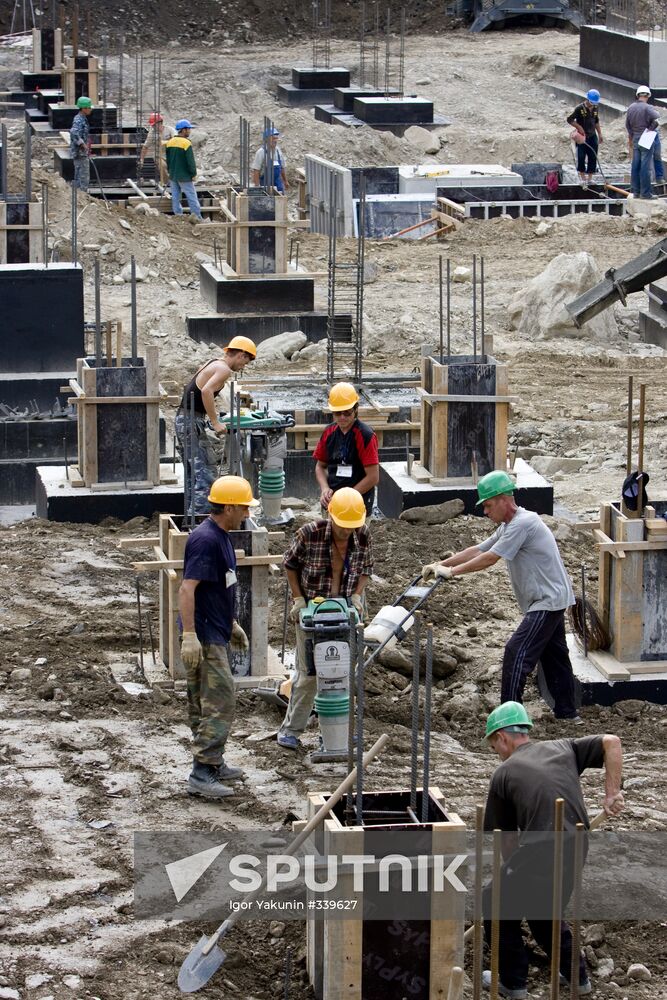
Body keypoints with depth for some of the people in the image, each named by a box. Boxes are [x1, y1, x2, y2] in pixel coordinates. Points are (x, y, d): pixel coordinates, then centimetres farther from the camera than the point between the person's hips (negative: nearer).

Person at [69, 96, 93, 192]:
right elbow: (74, 133, -35)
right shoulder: (79, 120, -18)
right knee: (84, 178, -8)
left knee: (78, 178, 15)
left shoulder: (83, 119, 14)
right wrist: (82, 144, -28)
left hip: (83, 154, 10)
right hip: (81, 154, -10)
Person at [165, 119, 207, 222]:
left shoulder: (170, 142, 5)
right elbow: (190, 161, -16)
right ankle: (198, 217, 3)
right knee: (192, 197, 0)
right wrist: (193, 174, -7)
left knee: (175, 197, 11)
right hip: (184, 177, -7)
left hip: (173, 176, 7)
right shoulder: (186, 143, -17)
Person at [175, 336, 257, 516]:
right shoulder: (224, 369, -11)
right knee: (206, 472, -8)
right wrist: (215, 423, -23)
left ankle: (192, 514, 18)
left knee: (192, 473, 15)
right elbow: (206, 391, -26)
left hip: (183, 419, 10)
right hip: (193, 422, -10)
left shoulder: (212, 364, 18)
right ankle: (201, 515, -12)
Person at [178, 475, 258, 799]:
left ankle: (213, 764, 24)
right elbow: (187, 588, -24)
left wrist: (232, 624, 28)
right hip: (205, 637, -10)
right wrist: (189, 635, -28)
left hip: (216, 632, 10)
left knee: (205, 703, 16)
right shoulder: (205, 539, -19)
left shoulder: (220, 537, 13)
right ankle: (202, 773, -12)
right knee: (220, 701, -11)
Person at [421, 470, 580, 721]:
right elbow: (477, 550, 14)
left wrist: (452, 571, -14)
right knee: (554, 656, 16)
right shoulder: (508, 527, 14)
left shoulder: (523, 523, -19)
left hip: (548, 600, -11)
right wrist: (439, 565, 6)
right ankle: (567, 712, 24)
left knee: (517, 653, -13)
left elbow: (489, 558, -21)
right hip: (549, 600, 11)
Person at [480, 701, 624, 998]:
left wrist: (513, 871, 26)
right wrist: (612, 792, 4)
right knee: (544, 910, 29)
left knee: (497, 904, 18)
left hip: (539, 853, -5)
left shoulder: (504, 774, 6)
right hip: (576, 852, 6)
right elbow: (611, 742, 5)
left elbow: (508, 837, 10)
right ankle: (576, 976, 31)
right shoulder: (562, 748, 16)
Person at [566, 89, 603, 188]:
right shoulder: (580, 108, -12)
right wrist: (579, 127, -18)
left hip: (592, 136, 5)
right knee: (581, 158, -5)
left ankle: (590, 179, 12)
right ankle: (583, 179, 6)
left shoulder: (595, 108, 6)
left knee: (593, 158, 4)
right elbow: (569, 119, -9)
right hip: (582, 137, -5)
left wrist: (599, 133, 18)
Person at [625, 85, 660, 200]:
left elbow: (627, 125, 15)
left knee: (635, 166, 10)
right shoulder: (648, 108, -15)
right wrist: (651, 129, -11)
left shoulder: (631, 108, 6)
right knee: (645, 166, -4)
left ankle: (636, 191, 15)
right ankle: (645, 192, -4)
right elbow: (657, 119, -28)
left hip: (635, 139, 6)